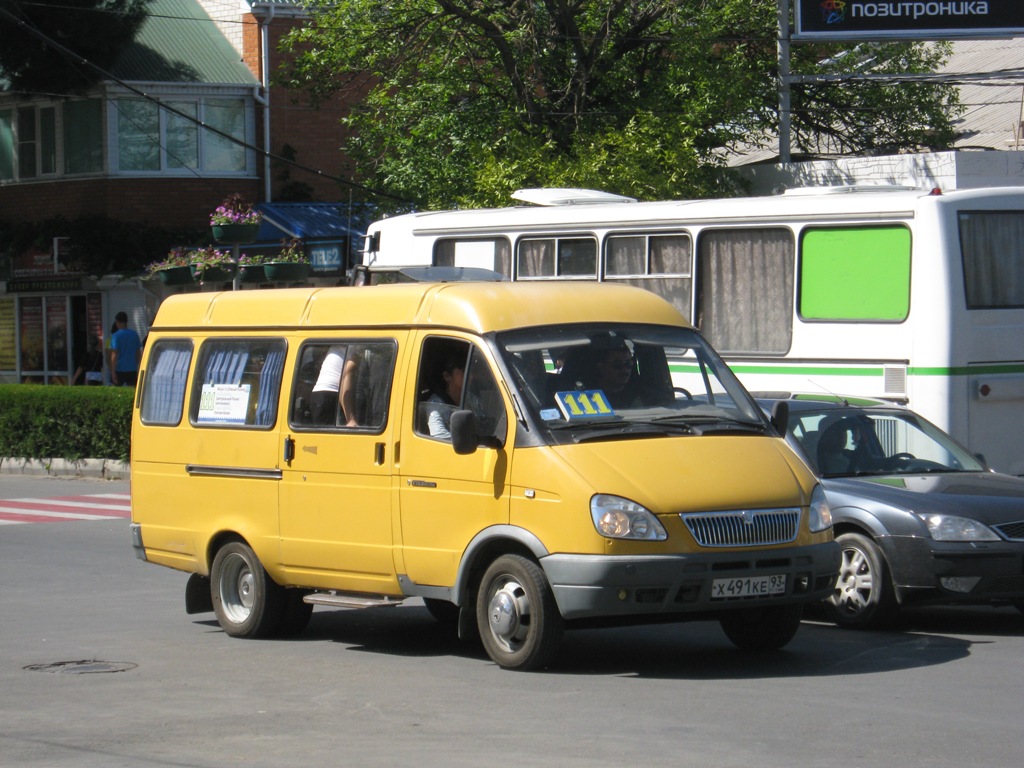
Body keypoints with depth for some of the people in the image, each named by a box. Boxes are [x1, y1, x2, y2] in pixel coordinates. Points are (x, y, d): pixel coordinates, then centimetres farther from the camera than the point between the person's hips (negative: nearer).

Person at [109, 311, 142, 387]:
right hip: (132, 369, 4)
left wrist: (113, 371, -12)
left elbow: (114, 355, -13)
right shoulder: (134, 334, 6)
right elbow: (138, 354, 12)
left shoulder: (116, 336, -10)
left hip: (119, 369, -4)